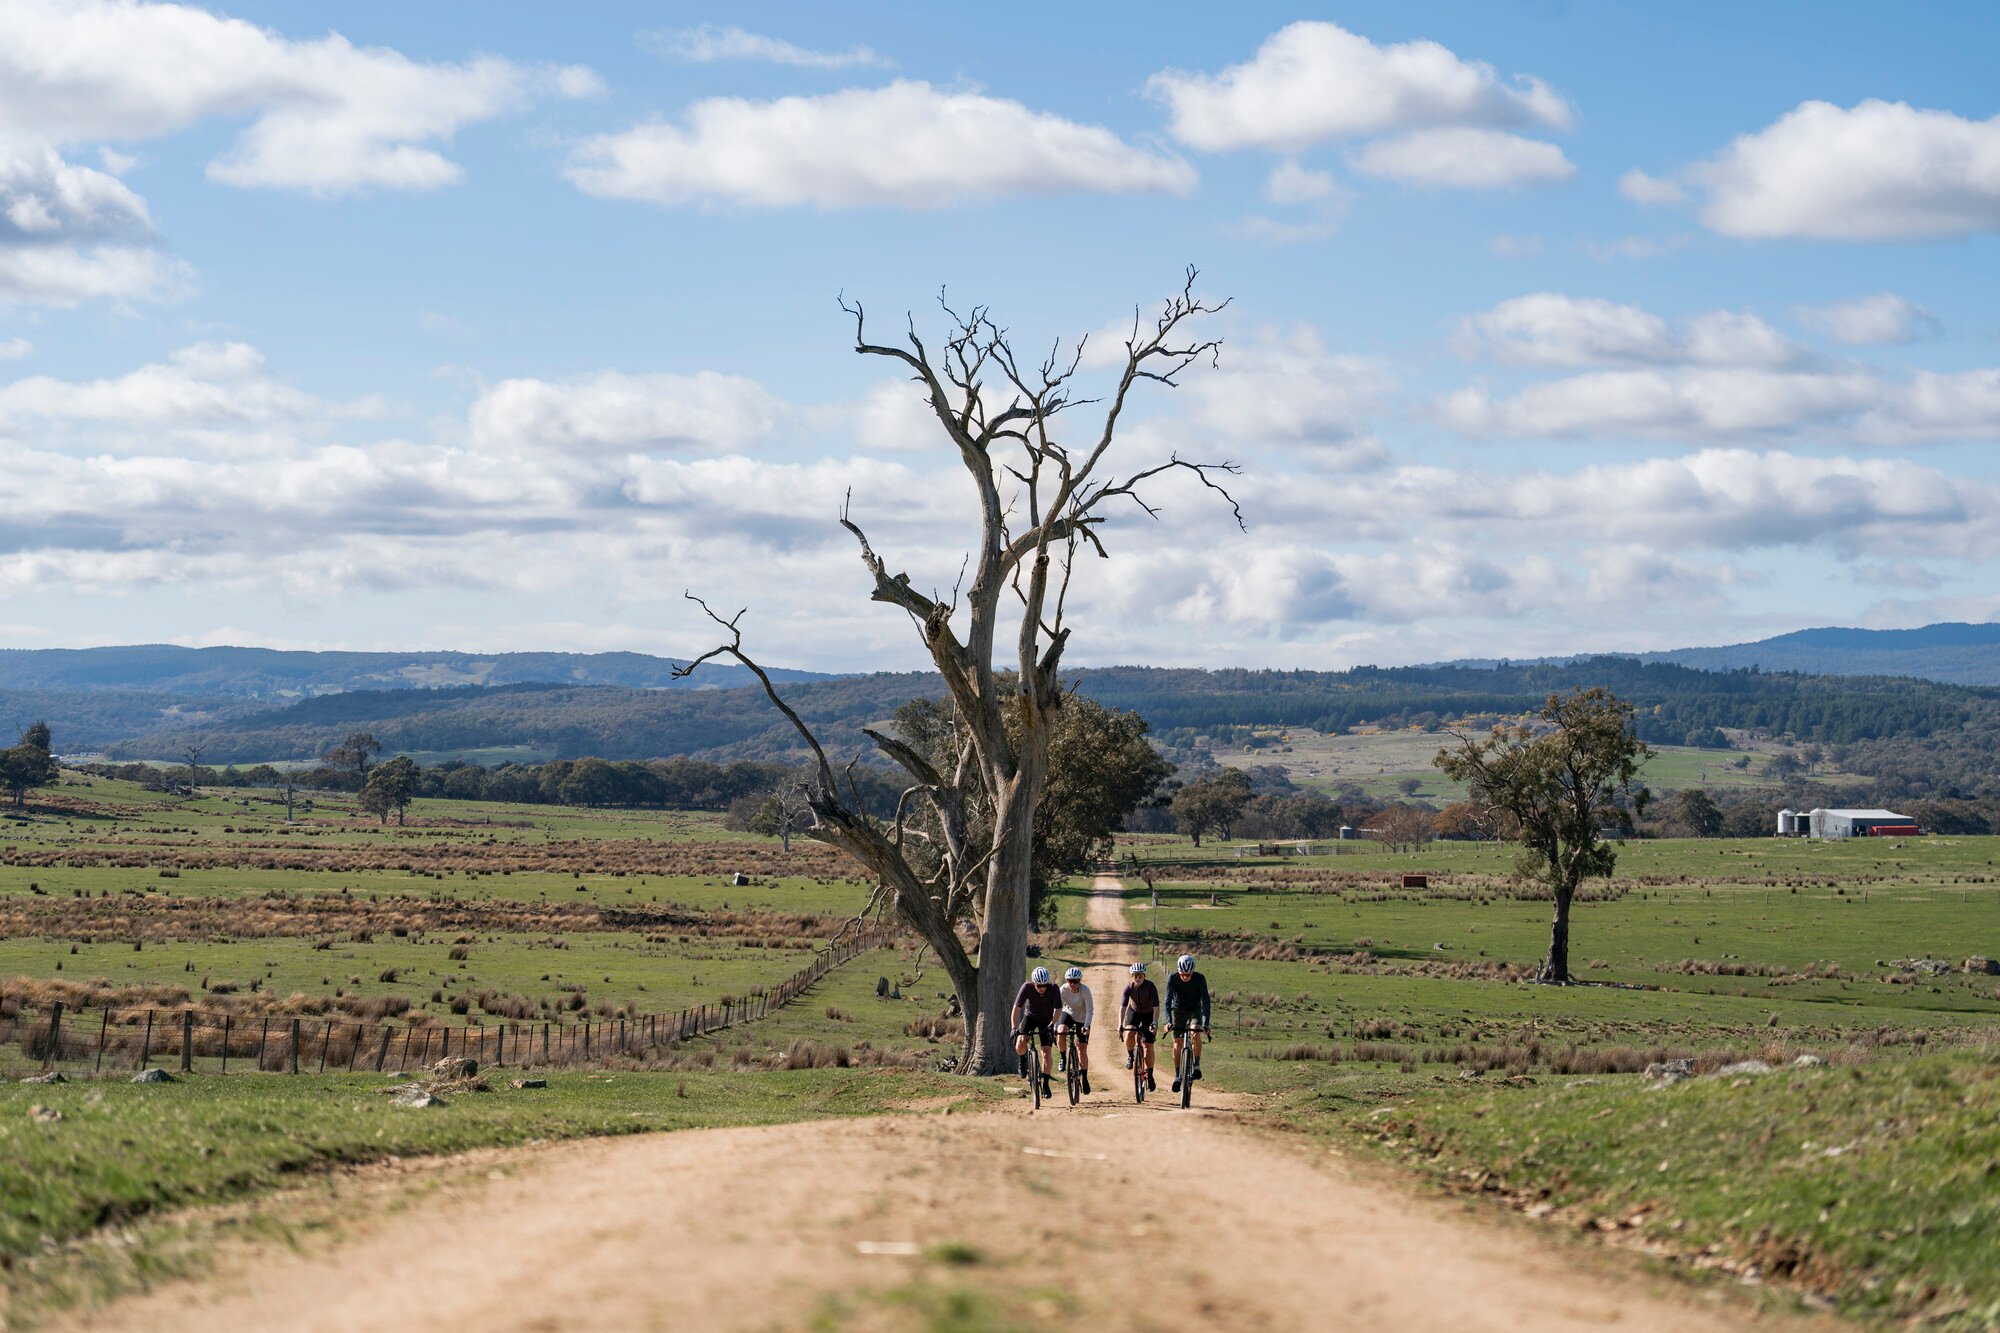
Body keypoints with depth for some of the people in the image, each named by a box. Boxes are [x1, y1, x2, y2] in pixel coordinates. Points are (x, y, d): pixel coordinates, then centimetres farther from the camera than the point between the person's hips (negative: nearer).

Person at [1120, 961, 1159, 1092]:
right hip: (1134, 1012, 1)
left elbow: (1156, 1007, -32)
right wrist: (1120, 1024, -38)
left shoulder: (1150, 986, -27)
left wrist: (1154, 1023, -45)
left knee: (1148, 1046, -8)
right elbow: (1122, 1006, -27)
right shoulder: (1129, 987, -22)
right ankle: (1130, 1056, 0)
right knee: (1129, 1034, -29)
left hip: (1148, 1014, -1)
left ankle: (1150, 1076, 3)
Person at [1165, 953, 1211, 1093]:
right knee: (1177, 1043, -4)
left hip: (1195, 1009, -1)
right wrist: (1168, 1021, -39)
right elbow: (1168, 1001, -26)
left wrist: (1206, 1023, -37)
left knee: (1195, 1035, -28)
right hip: (1178, 1010, 1)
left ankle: (1197, 1065, -11)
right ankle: (1177, 1076, 9)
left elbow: (1205, 1001, -27)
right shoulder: (1172, 979, -23)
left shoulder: (1200, 979, -24)